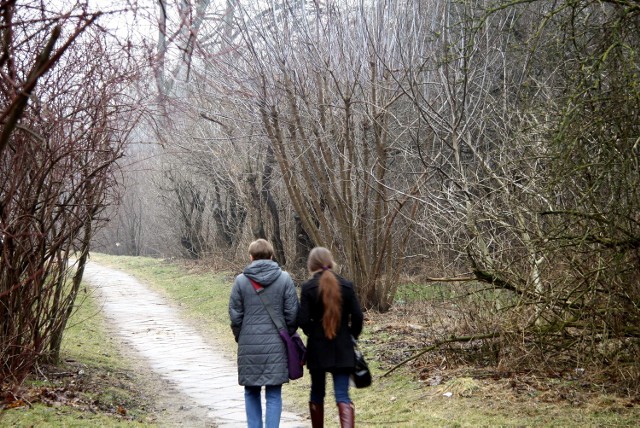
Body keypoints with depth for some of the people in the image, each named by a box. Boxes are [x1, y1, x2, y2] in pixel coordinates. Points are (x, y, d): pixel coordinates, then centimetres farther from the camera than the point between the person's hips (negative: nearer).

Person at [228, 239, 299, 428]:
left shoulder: (241, 280, -3)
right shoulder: (284, 279, -2)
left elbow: (235, 315, 0)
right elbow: (292, 314, -2)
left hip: (249, 345, 0)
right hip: (276, 346, 0)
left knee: (252, 393, 14)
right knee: (274, 394, 5)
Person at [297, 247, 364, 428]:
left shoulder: (308, 287, -8)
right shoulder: (346, 285, -2)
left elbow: (302, 320, -10)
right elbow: (357, 316, -2)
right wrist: (352, 336, 15)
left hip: (317, 347, -1)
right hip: (343, 348, 1)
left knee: (317, 393, 17)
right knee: (342, 396, -1)